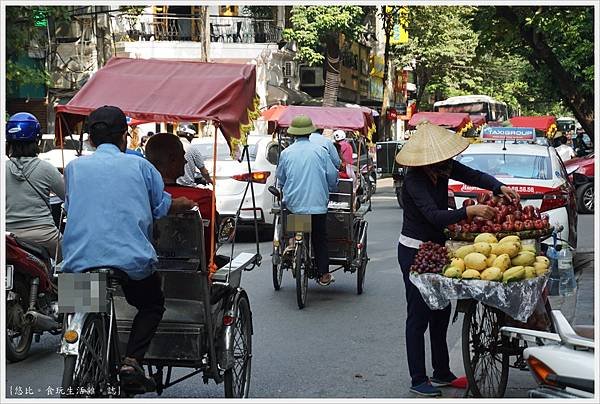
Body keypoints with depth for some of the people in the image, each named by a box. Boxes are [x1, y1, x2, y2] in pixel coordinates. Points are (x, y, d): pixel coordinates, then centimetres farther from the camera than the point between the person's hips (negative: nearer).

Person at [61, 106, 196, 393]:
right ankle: (131, 362, 2)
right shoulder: (139, 165, 8)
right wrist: (184, 204, 37)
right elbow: (163, 207, 15)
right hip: (132, 259, -2)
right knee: (152, 305, 23)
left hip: (79, 261, 2)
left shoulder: (74, 167, 12)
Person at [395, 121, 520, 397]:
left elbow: (474, 176, 0)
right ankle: (418, 381, 6)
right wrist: (470, 212, -43)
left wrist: (499, 188, -18)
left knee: (441, 312, 14)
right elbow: (434, 216, -34)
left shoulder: (444, 166, -3)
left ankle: (442, 373, 26)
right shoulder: (414, 179, -24)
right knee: (418, 316, -2)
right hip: (414, 251, -8)